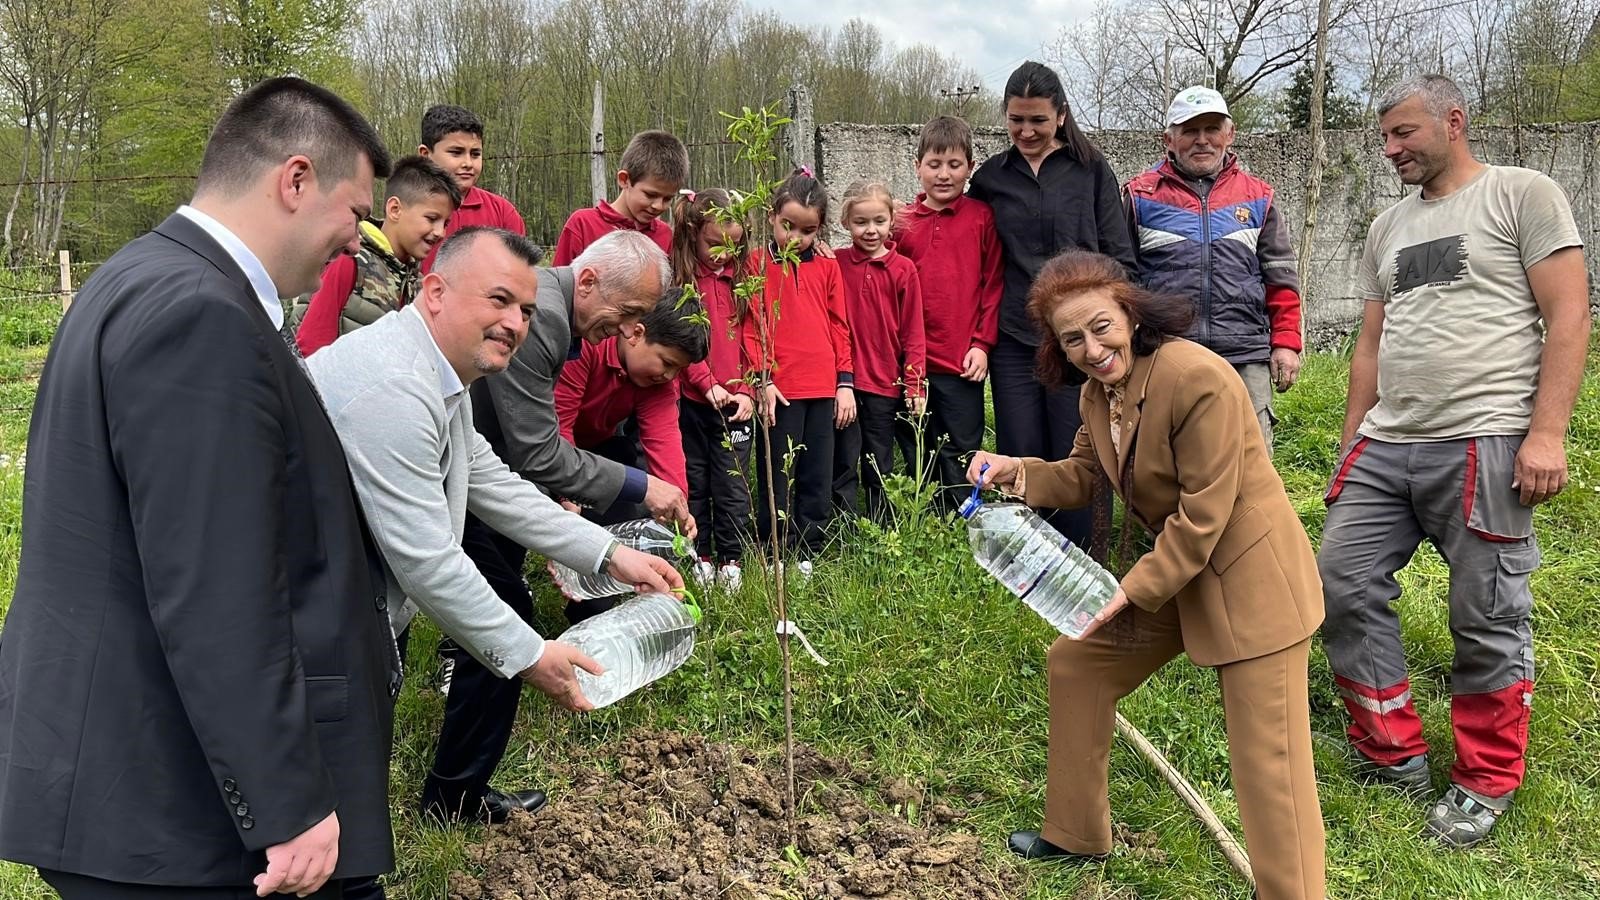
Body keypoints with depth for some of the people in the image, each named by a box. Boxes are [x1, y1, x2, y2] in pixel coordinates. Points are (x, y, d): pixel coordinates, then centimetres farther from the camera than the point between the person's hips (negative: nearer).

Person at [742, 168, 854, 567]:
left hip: (823, 389, 4)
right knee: (777, 479, 2)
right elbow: (751, 327, -2)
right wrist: (761, 379, -11)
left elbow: (839, 326, 11)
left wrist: (845, 382, 6)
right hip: (779, 390, -3)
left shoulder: (827, 267, 9)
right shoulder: (757, 264, 1)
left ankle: (808, 556, 20)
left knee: (817, 478, 9)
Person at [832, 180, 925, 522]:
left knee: (879, 470, 12)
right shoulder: (835, 264, 1)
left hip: (886, 383, 1)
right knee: (842, 468, 4)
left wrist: (915, 384, -3)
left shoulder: (903, 269, 0)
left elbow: (913, 331, 1)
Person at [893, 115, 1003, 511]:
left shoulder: (981, 217, 1)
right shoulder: (902, 222, 6)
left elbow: (993, 282, 0)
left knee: (961, 457, 2)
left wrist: (982, 343, -6)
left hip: (962, 363, -2)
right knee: (922, 459, 12)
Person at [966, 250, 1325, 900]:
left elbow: (1203, 515, -23)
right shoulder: (1097, 391, 3)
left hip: (1249, 580, -9)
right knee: (1074, 662, 16)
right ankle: (1076, 834, 32)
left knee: (1267, 760, -9)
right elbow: (1083, 475, 13)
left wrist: (1134, 589, -17)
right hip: (1171, 573, 9)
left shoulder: (1199, 379, -25)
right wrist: (1016, 473, -5)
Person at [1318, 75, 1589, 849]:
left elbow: (1568, 315, -6)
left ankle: (1485, 784, 18)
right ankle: (1393, 753, 18)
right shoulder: (1388, 229, 19)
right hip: (1385, 446, 7)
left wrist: (1547, 432, -15)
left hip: (1485, 444, -6)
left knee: (1487, 621, 0)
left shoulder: (1524, 195, 1)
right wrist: (1350, 443, 17)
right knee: (1344, 585, 2)